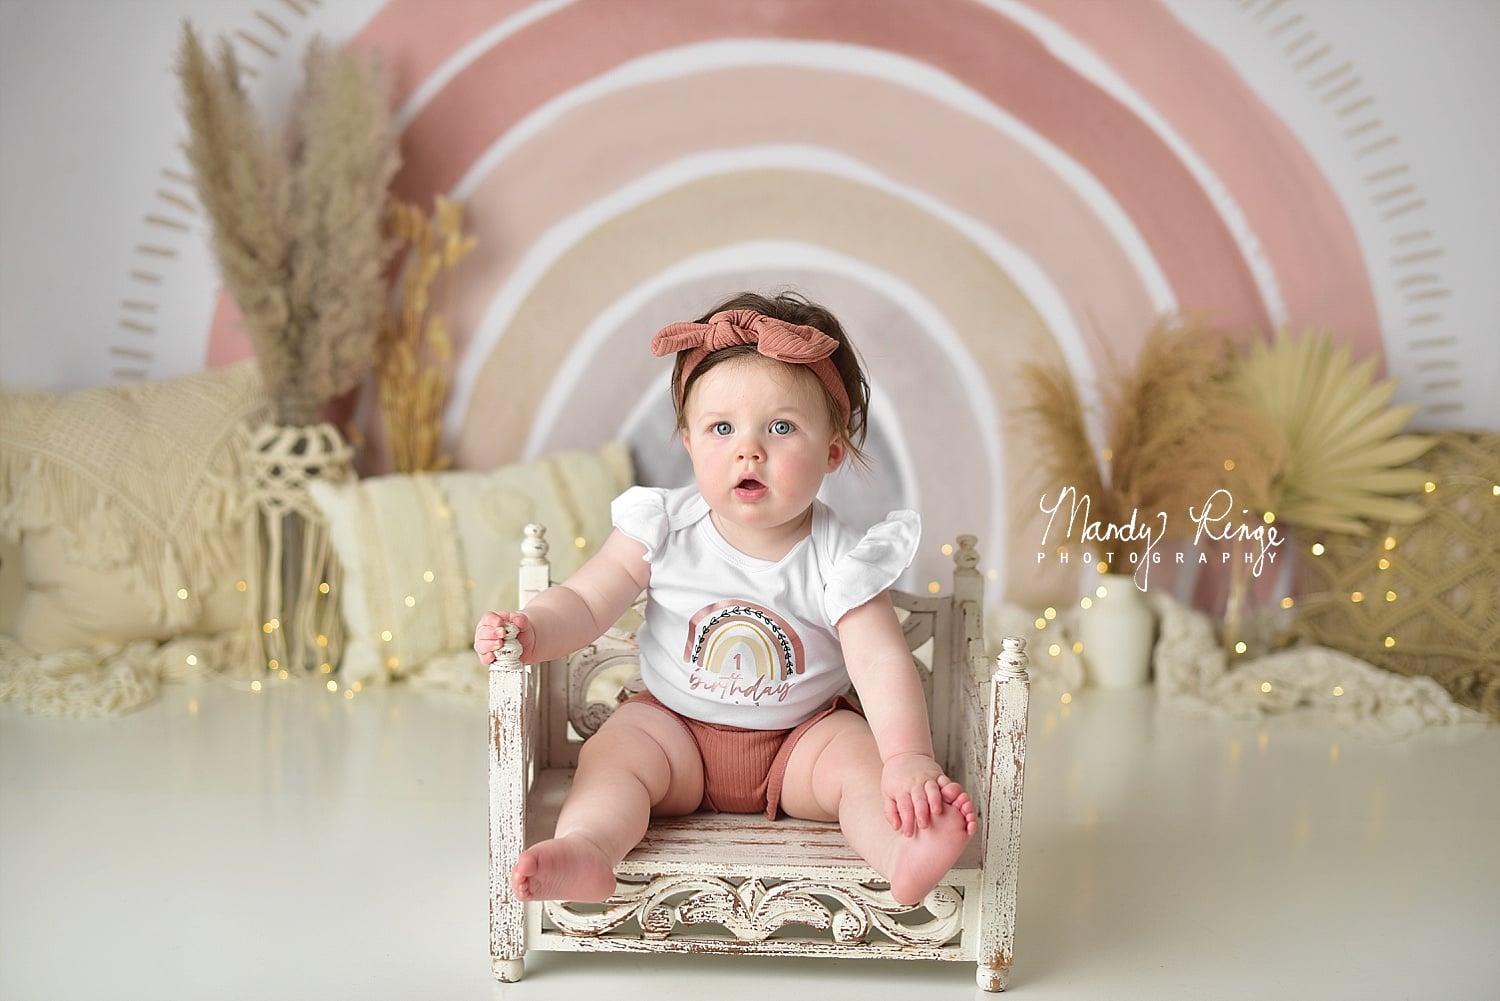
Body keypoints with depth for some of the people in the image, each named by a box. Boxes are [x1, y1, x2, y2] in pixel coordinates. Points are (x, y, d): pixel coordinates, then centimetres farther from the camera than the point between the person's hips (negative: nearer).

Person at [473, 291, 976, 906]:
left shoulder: (838, 559, -15)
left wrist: (909, 758, -38)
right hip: (673, 725, 1)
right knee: (613, 752, -24)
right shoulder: (665, 530, -10)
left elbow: (882, 664, -22)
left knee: (862, 757, -25)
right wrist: (530, 631, -30)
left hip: (800, 739, -1)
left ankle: (902, 857, -46)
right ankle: (584, 850, -45)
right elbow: (586, 603, -8)